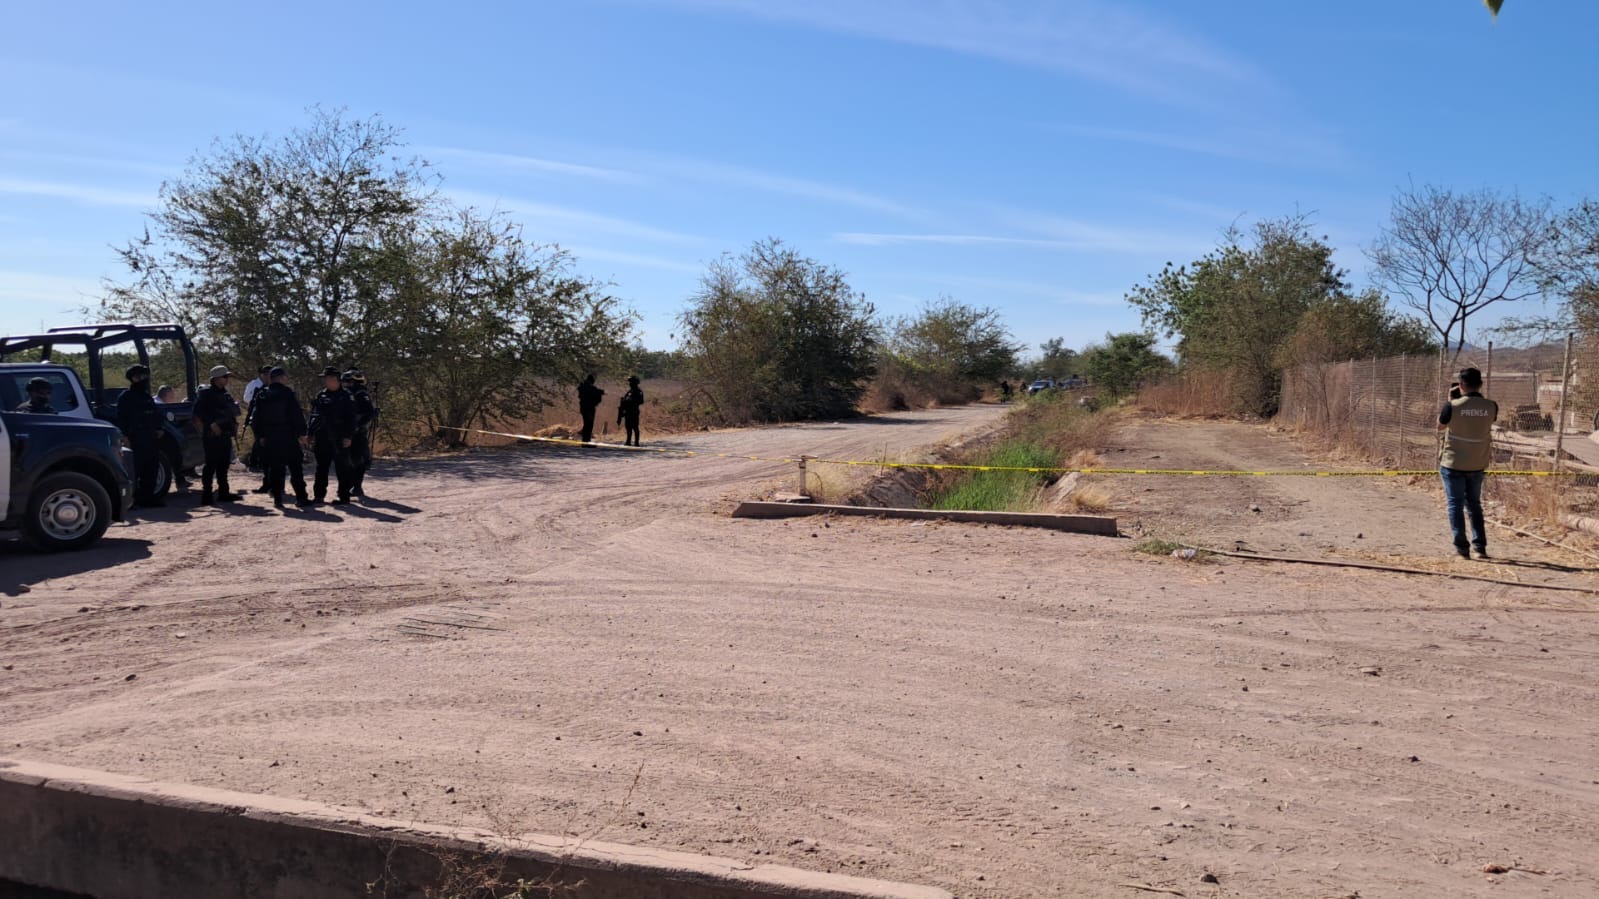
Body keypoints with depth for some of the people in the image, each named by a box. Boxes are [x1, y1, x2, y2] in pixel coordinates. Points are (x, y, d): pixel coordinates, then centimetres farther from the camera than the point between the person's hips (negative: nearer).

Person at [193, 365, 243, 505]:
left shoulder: (225, 394, 17)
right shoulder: (206, 393, -7)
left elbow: (232, 412, 27)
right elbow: (198, 410, -16)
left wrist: (234, 425, 12)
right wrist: (212, 424, -19)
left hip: (225, 435, 8)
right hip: (212, 436, -8)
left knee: (223, 466, 13)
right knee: (211, 465, -9)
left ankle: (224, 493, 20)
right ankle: (206, 495, -7)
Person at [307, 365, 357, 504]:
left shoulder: (346, 396, -6)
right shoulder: (321, 396, 11)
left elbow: (351, 419, -9)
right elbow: (314, 416, 15)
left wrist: (348, 436, -15)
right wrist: (311, 433, 9)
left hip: (339, 439, -6)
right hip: (322, 439, 6)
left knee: (342, 469, 0)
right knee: (321, 468, 11)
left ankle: (344, 496, 6)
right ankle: (319, 495, 19)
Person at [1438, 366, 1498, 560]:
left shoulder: (1453, 406, -18)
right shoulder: (1490, 406, -8)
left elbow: (1440, 426, 1)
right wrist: (1477, 397, 11)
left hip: (1453, 464, -4)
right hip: (1478, 464, 4)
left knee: (1456, 504, 5)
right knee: (1474, 504, 17)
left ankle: (1462, 548, 3)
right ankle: (1480, 547, 15)